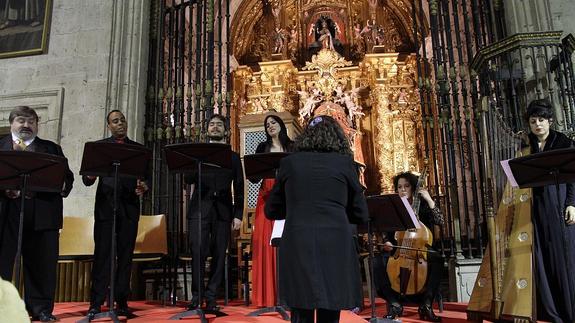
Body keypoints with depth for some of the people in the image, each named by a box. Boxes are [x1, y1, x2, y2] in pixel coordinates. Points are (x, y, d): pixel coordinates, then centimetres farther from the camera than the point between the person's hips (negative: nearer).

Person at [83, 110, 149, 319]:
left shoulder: (138, 149, 15)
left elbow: (145, 178, 12)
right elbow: (87, 179, 5)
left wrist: (143, 188, -11)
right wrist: (90, 176, -18)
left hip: (129, 207, 2)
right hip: (106, 205, -1)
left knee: (126, 255, 2)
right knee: (102, 254, -4)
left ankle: (122, 303, 8)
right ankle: (96, 304, 1)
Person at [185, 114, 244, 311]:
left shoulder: (233, 157, 15)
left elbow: (239, 188, 10)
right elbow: (188, 180, 6)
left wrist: (238, 215, 2)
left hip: (223, 211, 0)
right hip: (200, 209, 0)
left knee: (219, 254, -1)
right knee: (198, 253, -6)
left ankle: (211, 298, 8)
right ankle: (197, 296, 6)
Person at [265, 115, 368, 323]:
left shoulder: (289, 162, 8)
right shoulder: (345, 163, 6)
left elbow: (271, 211, 16)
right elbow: (361, 215, 11)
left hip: (298, 246, 0)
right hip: (335, 246, 0)